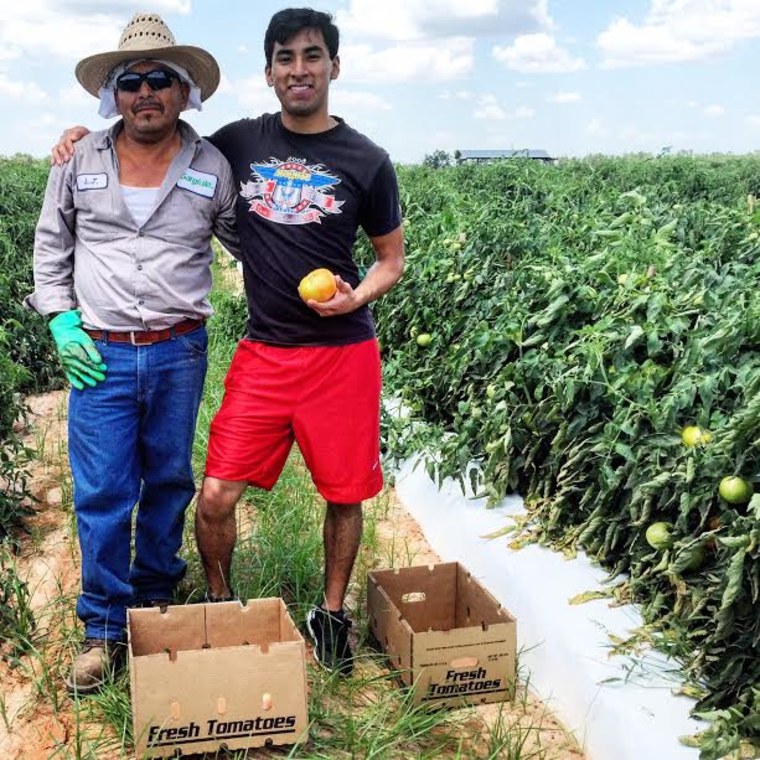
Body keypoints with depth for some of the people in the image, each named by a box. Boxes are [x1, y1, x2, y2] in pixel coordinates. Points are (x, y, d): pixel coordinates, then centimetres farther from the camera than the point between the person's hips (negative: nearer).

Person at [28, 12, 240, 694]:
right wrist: (61, 320, 1)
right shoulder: (80, 162, 2)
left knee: (168, 483, 13)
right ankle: (104, 630, 17)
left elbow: (247, 243, 12)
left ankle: (157, 602, 33)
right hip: (99, 353, 0)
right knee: (102, 495, 2)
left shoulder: (211, 167, 1)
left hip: (180, 353, 1)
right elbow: (50, 245, 11)